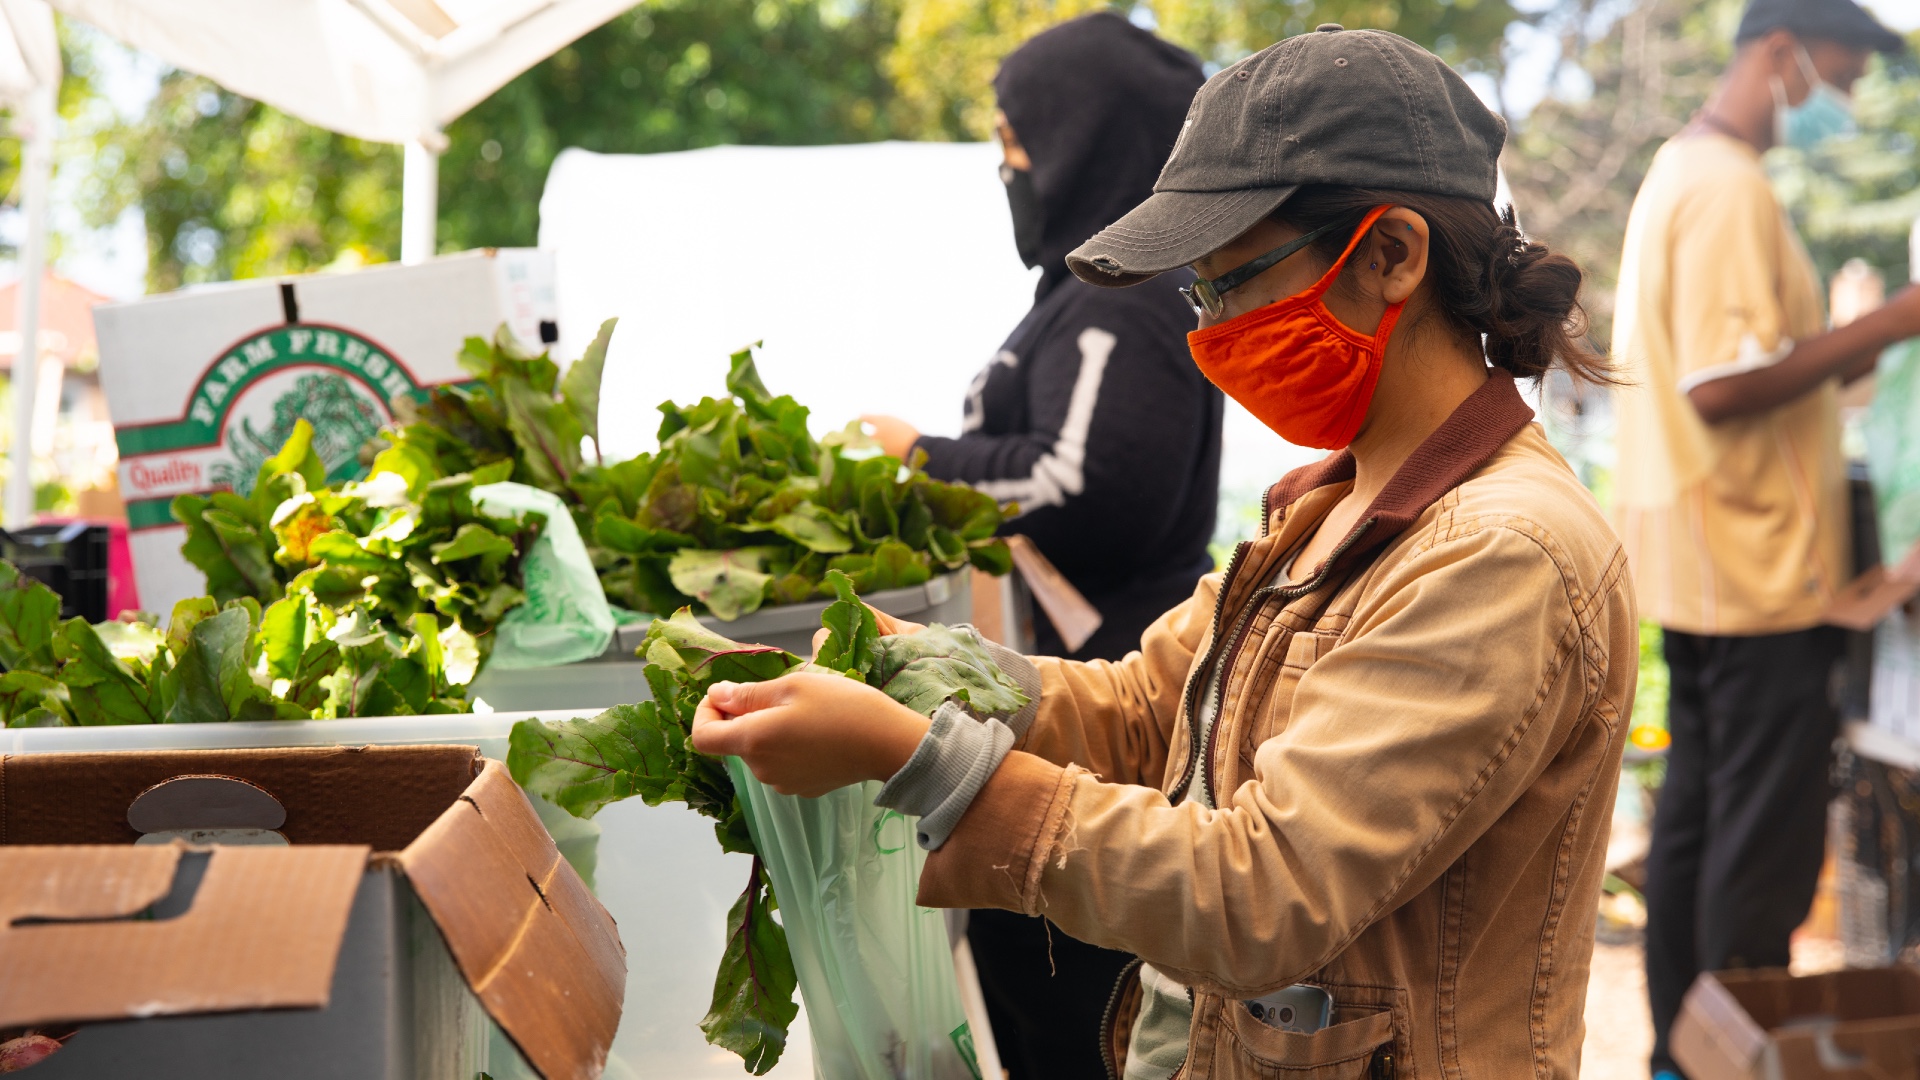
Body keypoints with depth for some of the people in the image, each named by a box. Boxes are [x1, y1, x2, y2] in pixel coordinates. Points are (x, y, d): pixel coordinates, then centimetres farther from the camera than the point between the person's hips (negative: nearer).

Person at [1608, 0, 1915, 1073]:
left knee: (1696, 817, 15)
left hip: (1701, 566, 10)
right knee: (1766, 848, -3)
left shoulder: (1682, 172, 15)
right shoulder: (1730, 188, -17)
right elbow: (1722, 386, -25)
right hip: (1758, 569, -10)